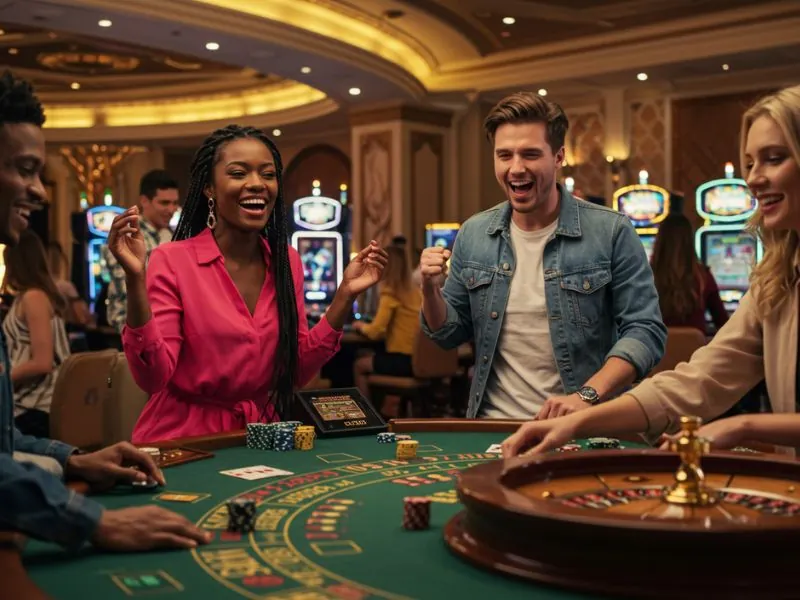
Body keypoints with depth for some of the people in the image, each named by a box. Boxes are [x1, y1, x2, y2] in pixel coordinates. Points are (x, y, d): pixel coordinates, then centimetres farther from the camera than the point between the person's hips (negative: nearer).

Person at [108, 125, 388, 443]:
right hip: (184, 441, -4)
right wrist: (135, 280, -25)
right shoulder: (171, 261, -9)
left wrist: (345, 295, -1)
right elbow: (152, 377, -16)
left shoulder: (287, 262, 4)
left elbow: (296, 371, 6)